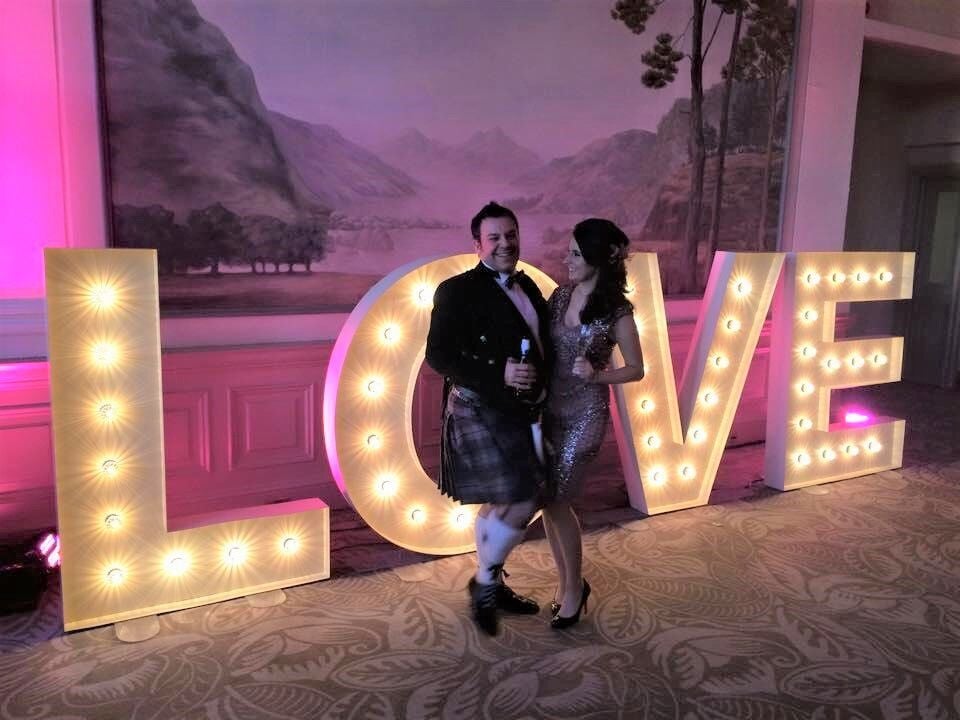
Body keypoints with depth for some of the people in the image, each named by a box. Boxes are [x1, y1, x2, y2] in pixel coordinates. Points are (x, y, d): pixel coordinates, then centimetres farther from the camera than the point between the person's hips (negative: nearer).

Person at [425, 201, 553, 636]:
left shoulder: (527, 286, 11)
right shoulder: (457, 290, -12)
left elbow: (542, 343, 20)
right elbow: (438, 355, -18)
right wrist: (499, 374, -27)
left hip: (522, 412, 8)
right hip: (482, 413, -8)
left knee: (501, 505, 18)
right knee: (519, 505, -9)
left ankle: (491, 584, 36)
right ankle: (484, 583, 16)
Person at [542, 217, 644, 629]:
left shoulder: (616, 312, -11)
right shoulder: (560, 295, 3)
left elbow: (636, 369, -4)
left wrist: (597, 375, -19)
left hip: (585, 413, -5)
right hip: (549, 407, 5)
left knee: (557, 500, -3)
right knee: (546, 498, 8)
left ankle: (574, 586, 20)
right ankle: (565, 582, 27)